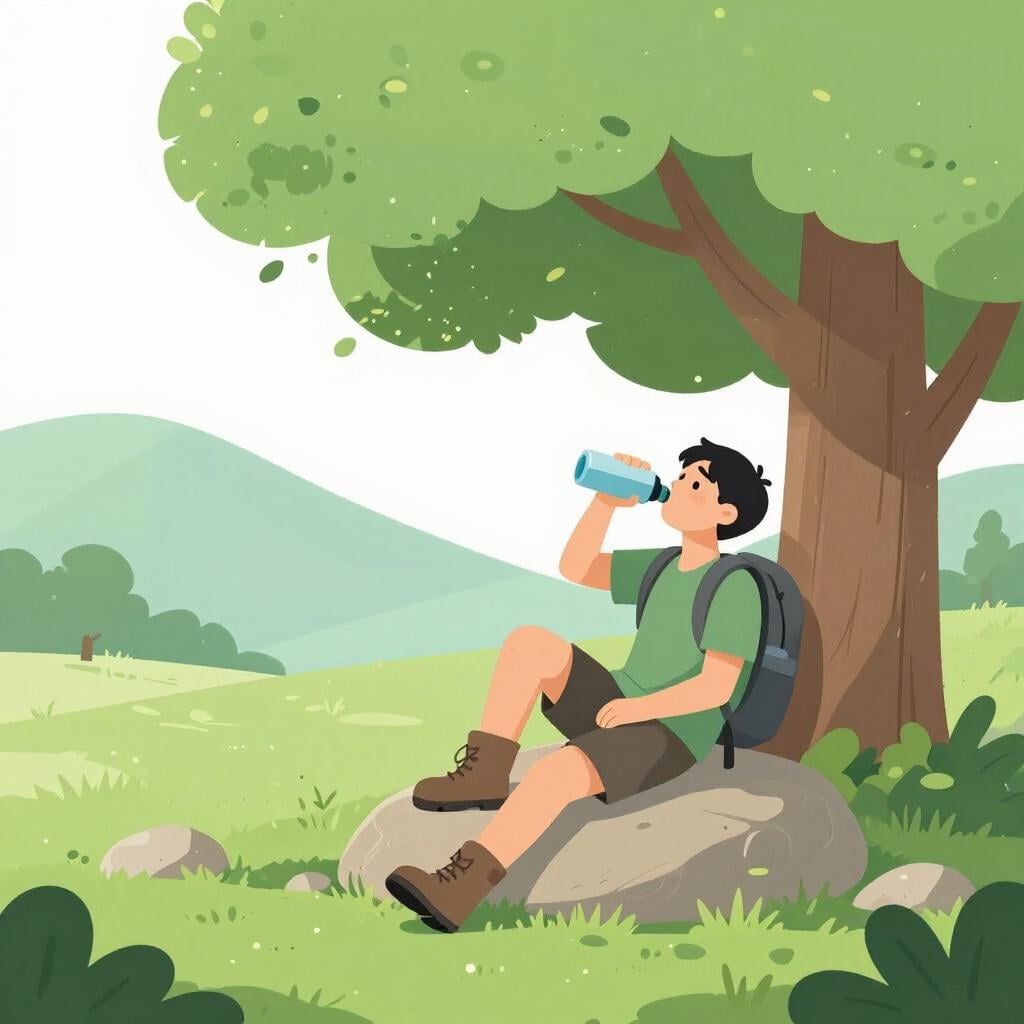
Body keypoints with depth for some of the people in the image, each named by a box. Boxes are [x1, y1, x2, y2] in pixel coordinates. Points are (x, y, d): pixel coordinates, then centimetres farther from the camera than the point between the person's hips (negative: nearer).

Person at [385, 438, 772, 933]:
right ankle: (484, 773, -15)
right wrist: (608, 500, -2)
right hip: (616, 715, 8)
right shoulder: (663, 568, 12)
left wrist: (639, 707, -29)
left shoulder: (735, 588, -12)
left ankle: (456, 891, -40)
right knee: (529, 641, -16)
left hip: (666, 739, -8)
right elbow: (575, 568, 9)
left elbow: (718, 688, -19)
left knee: (557, 770, -37)